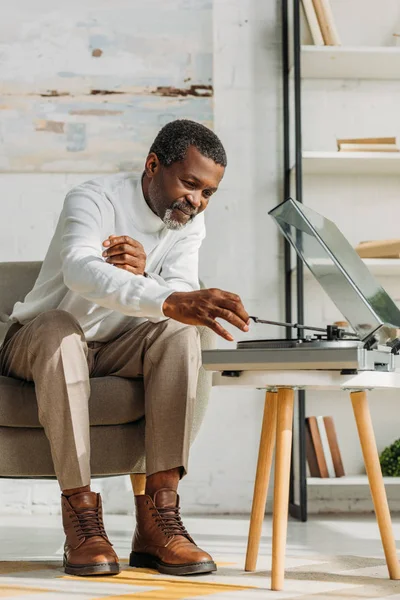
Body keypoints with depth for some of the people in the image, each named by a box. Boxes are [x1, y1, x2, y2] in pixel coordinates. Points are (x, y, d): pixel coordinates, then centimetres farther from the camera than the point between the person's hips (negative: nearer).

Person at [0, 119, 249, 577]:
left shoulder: (190, 224, -1)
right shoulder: (93, 201, -21)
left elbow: (182, 304, -16)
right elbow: (80, 271, -44)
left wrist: (141, 276, -39)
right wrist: (170, 300, -60)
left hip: (114, 350, 5)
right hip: (39, 341, -4)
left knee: (178, 333, -26)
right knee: (60, 329, -39)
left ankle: (157, 520, -33)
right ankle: (81, 516, -39)